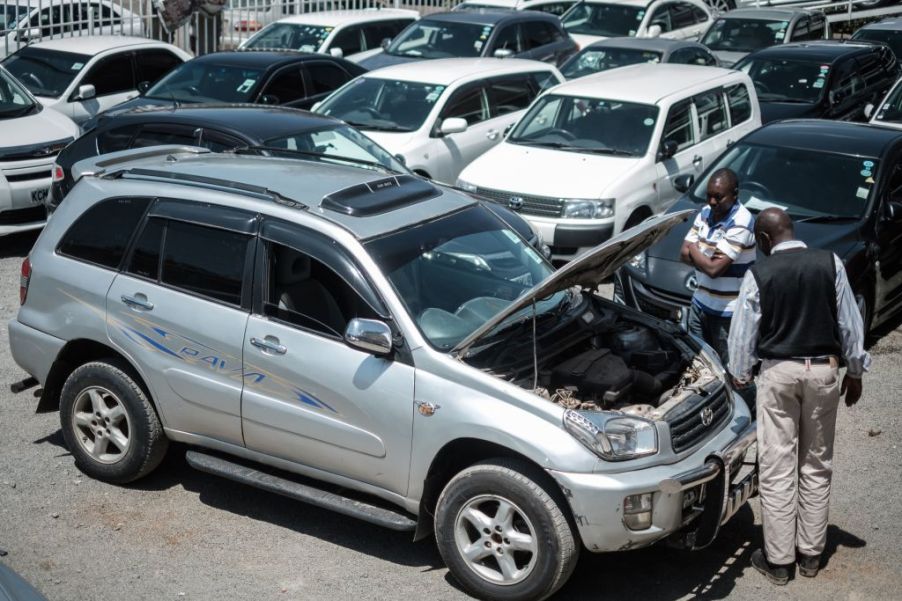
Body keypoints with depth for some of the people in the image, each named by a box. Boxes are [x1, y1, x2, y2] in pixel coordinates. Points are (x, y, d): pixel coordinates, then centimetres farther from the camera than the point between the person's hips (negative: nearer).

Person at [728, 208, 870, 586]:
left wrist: (740, 378, 11)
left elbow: (742, 334, -3)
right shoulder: (830, 263, -2)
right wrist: (855, 371, 12)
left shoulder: (759, 274, -7)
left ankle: (778, 559, 9)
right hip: (823, 370, 3)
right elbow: (850, 322, 2)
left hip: (778, 372, -2)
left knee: (776, 469, 4)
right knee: (817, 466, 13)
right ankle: (810, 554, 20)